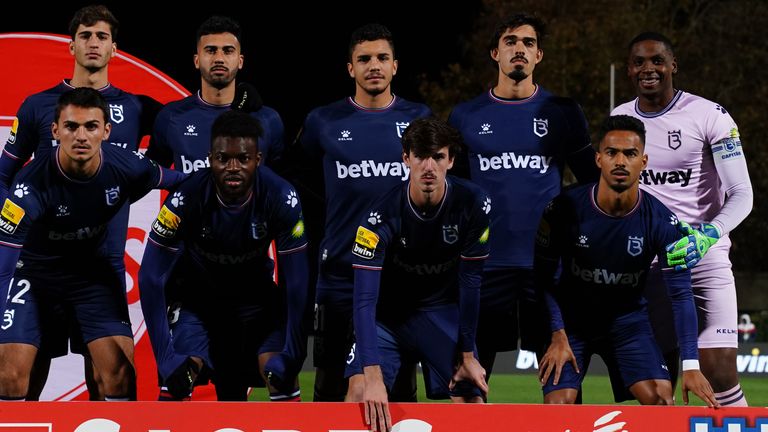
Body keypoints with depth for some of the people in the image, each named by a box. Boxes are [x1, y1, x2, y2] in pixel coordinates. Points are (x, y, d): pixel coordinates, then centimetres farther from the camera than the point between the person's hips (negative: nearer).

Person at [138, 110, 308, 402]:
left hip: (255, 294, 1)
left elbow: (297, 282, -20)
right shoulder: (186, 199, -31)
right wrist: (167, 358, -29)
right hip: (198, 295, -1)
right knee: (178, 377, -21)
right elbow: (151, 279, -25)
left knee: (280, 372, -20)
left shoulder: (281, 198, -28)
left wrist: (291, 356, -24)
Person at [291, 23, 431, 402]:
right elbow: (303, 186, 16)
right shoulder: (324, 122, 2)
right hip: (340, 275, -1)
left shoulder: (418, 119, 5)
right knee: (331, 387, 1)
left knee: (401, 386, 6)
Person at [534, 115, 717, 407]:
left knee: (660, 396, -17)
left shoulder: (661, 222, -18)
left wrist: (691, 365, -23)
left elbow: (680, 294, -16)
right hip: (572, 317, -1)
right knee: (558, 403, -17)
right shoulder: (566, 208, -20)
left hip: (628, 318, 1)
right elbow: (543, 276, -9)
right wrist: (558, 335, -16)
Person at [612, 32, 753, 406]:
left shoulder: (708, 116, -8)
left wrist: (708, 235, -27)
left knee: (720, 374, -13)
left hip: (704, 259, -4)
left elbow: (741, 194, -10)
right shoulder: (619, 120, 8)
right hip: (646, 263, 4)